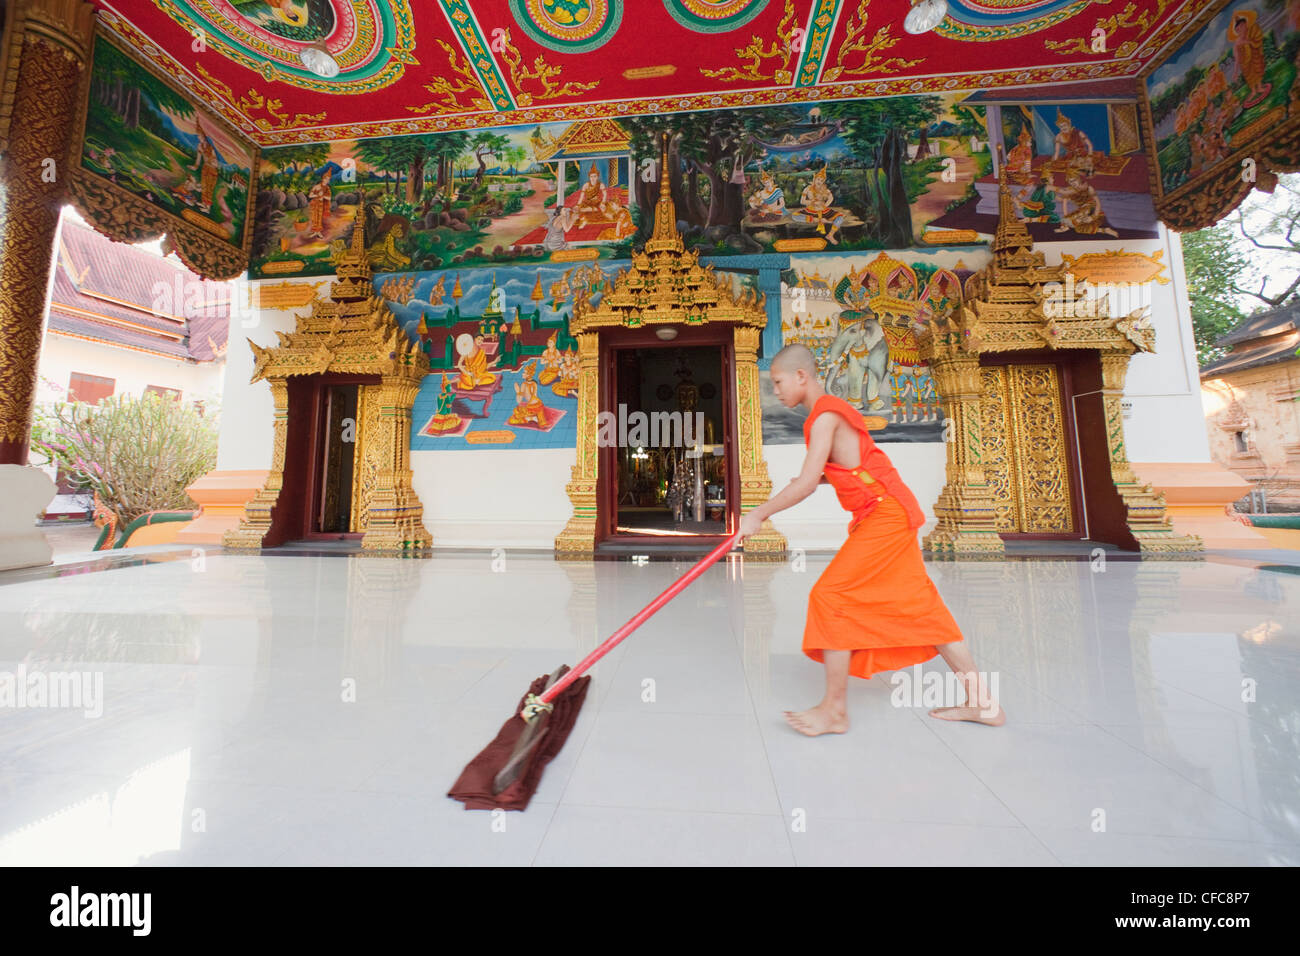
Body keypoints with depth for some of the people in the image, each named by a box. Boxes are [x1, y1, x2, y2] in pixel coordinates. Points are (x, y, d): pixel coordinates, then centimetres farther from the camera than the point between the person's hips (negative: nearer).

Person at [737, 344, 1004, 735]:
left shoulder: (824, 416, -14)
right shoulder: (834, 411, 16)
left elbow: (806, 485, -21)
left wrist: (758, 515, -15)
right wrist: (823, 476, 9)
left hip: (884, 514, -10)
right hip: (893, 513, 10)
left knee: (830, 595, -9)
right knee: (920, 604, 15)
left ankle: (835, 710, 2)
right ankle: (982, 703, 26)